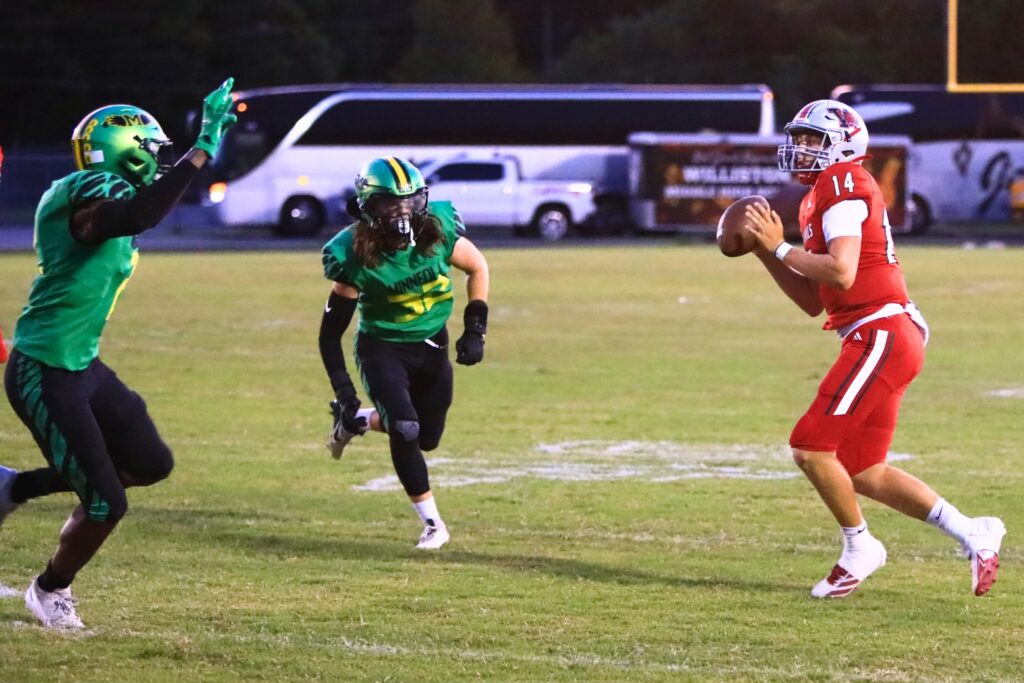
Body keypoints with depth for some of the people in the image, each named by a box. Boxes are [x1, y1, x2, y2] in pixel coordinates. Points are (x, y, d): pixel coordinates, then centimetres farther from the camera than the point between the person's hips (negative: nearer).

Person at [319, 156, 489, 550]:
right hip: (382, 348, -4)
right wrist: (343, 391, -16)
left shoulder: (437, 230, -20)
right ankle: (432, 524, -3)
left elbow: (477, 268, 1)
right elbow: (331, 330, -14)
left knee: (426, 438, 10)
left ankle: (356, 423, 39)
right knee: (404, 430, -21)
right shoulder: (355, 257, -24)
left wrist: (475, 330, -5)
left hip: (431, 345, 4)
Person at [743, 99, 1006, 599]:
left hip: (881, 333, -10)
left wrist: (781, 247, -14)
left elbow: (841, 273, -23)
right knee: (863, 474, 11)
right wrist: (766, 253, 12)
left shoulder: (843, 185, -9)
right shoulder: (825, 196, 21)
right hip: (880, 339, 10)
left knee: (811, 448, -10)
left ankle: (858, 548, 5)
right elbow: (814, 302, 21)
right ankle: (971, 533, 15)